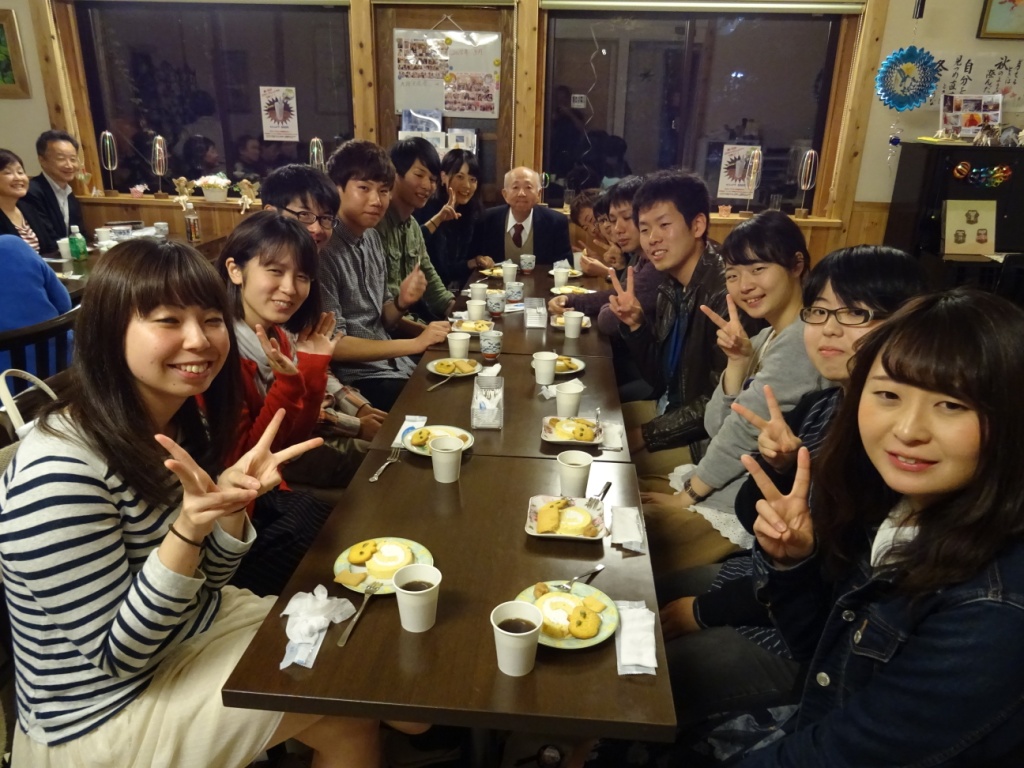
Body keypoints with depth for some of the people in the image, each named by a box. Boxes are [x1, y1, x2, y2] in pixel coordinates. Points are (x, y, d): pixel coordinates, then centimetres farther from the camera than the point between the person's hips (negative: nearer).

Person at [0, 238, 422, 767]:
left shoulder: (184, 418, -6)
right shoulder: (59, 472, -29)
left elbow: (209, 579, 1)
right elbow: (115, 655, -22)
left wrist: (232, 499, -18)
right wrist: (187, 528, -35)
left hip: (193, 625, 7)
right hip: (105, 713, -6)